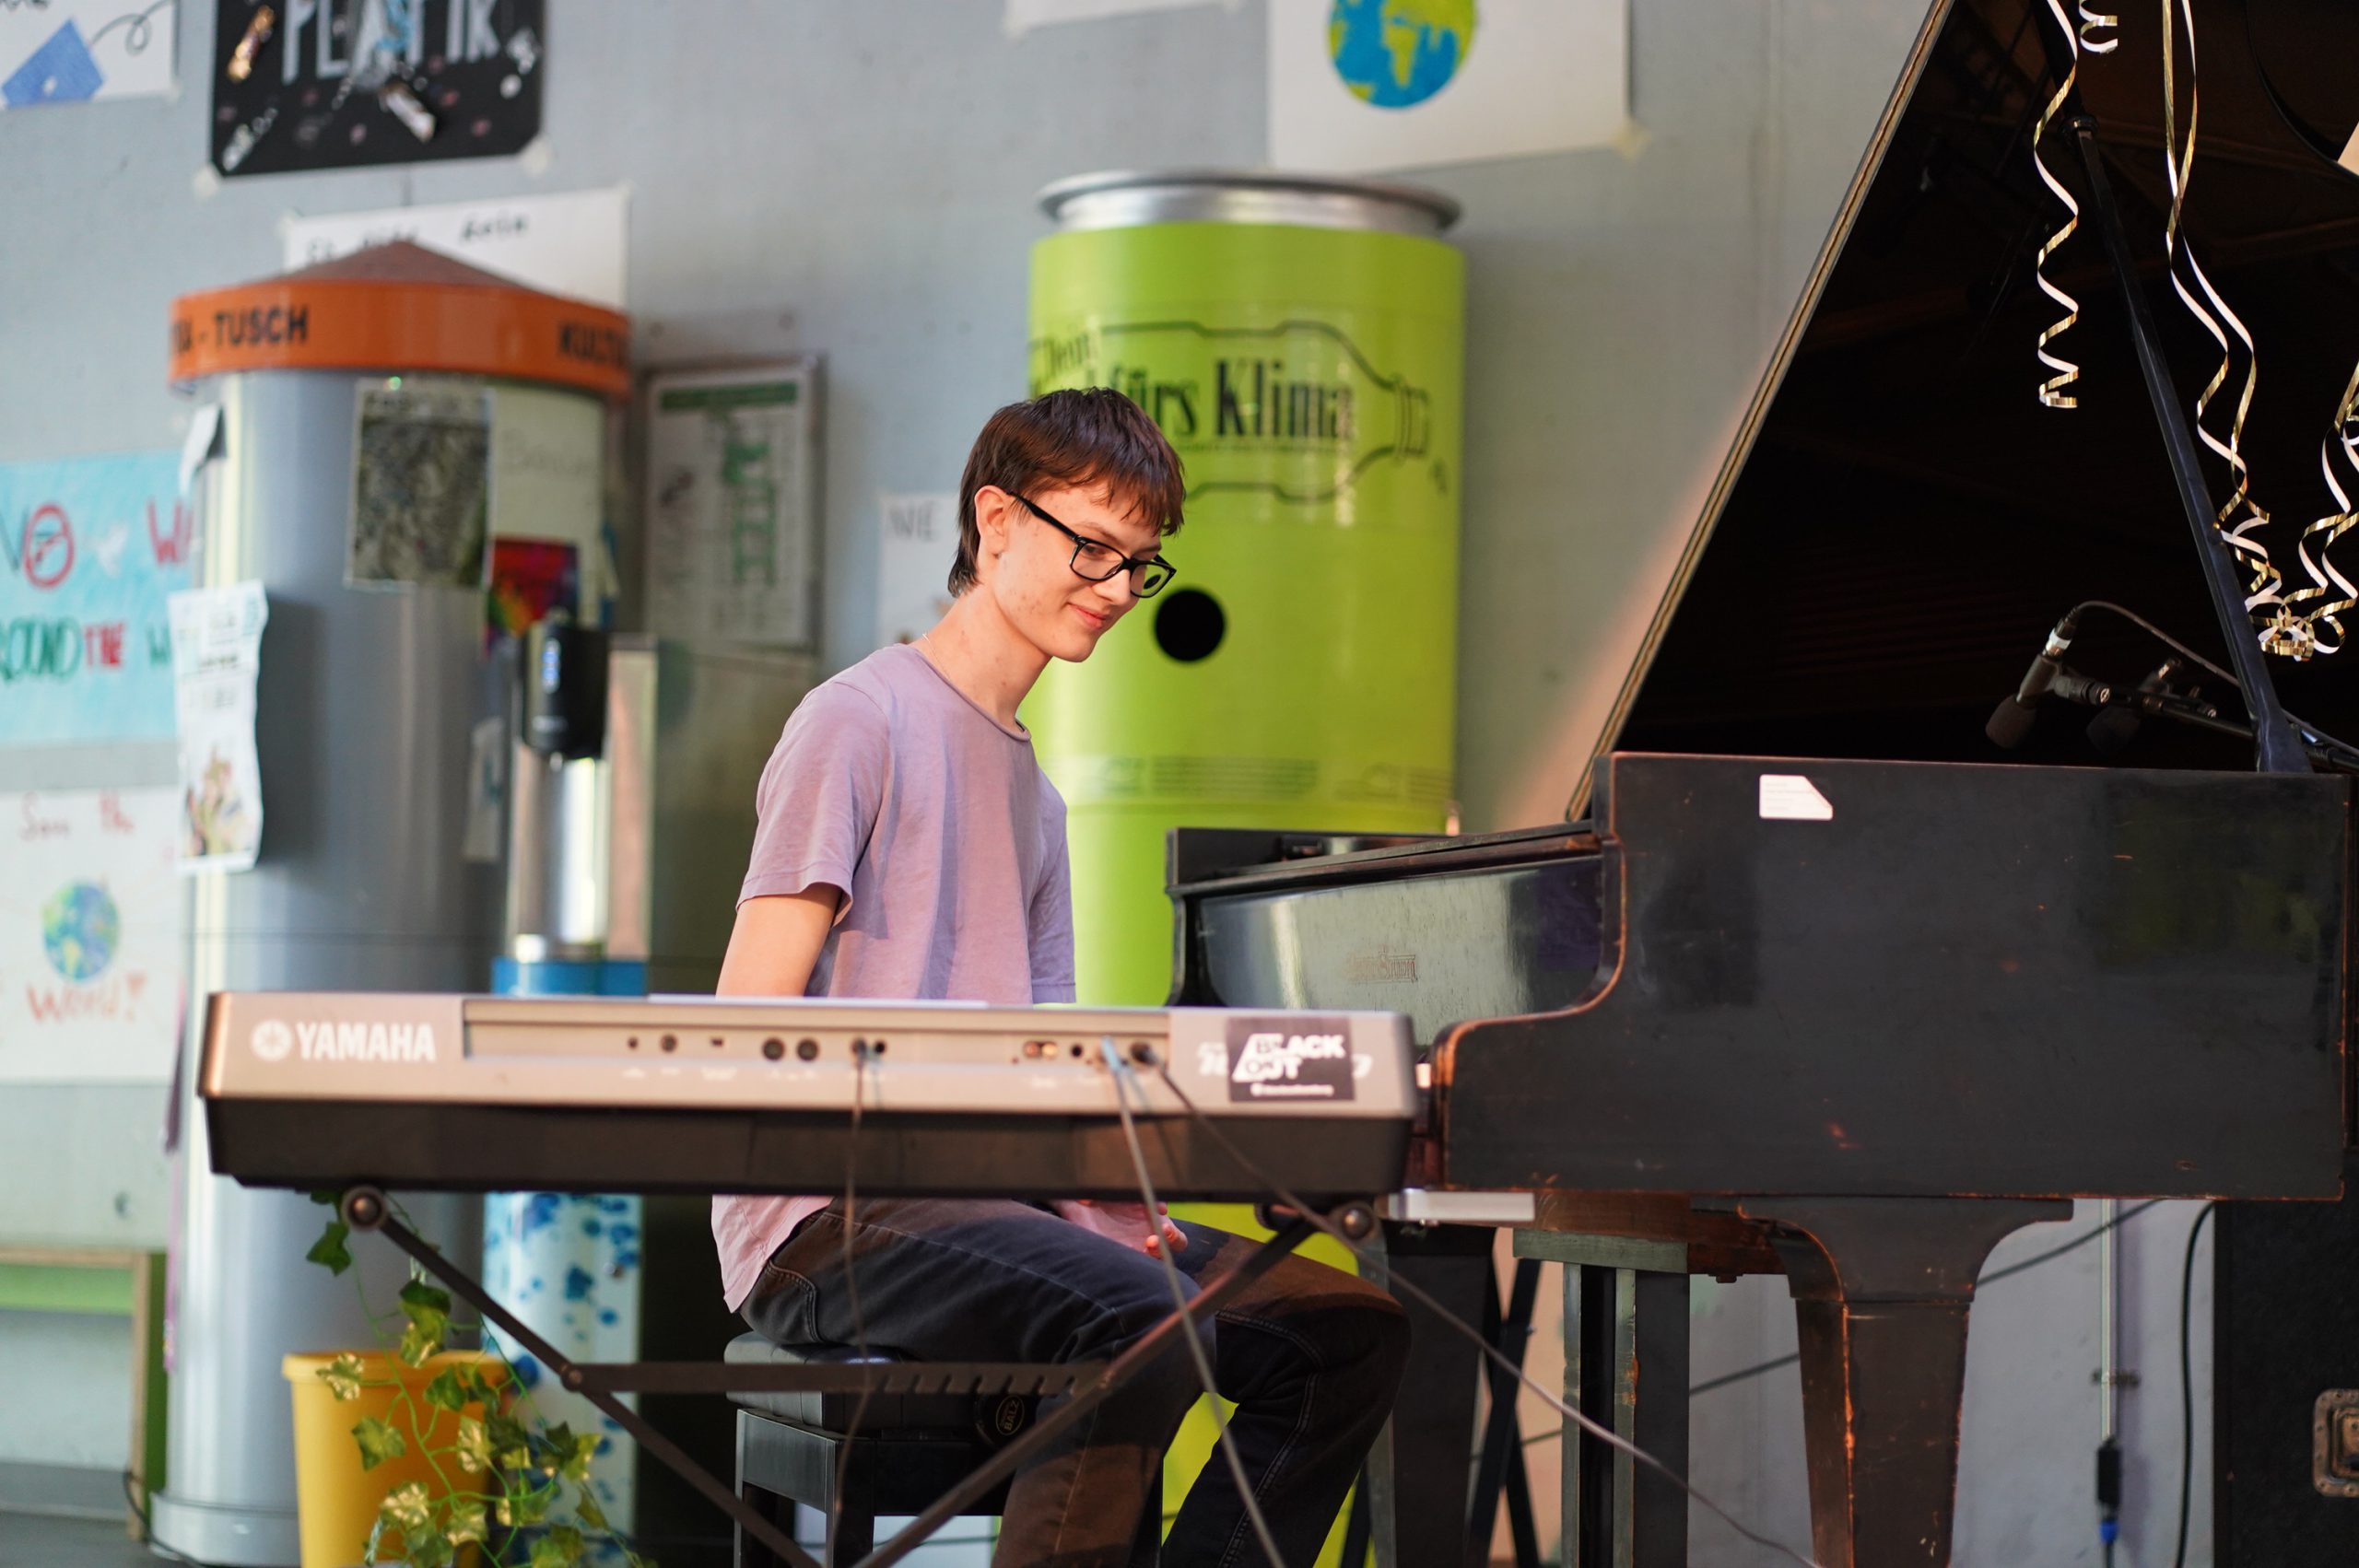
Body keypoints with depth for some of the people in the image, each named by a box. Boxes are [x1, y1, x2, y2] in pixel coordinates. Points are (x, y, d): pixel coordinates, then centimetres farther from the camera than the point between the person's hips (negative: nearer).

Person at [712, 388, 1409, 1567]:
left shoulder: (1032, 793, 24)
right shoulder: (864, 722, -3)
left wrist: (1081, 1190, -5)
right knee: (1134, 1319, -35)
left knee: (1351, 1331, -6)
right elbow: (750, 1025, -12)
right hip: (831, 1221, -8)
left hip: (989, 1201, 8)